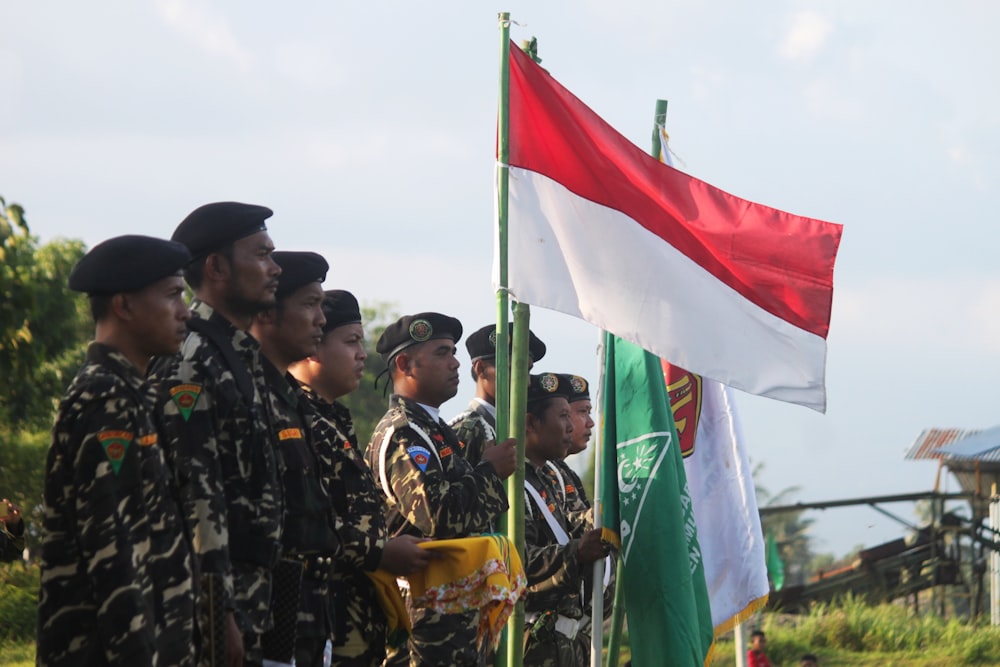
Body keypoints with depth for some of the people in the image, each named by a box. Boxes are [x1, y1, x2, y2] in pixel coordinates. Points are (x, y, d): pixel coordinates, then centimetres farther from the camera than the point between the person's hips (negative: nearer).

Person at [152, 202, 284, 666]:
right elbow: (195, 493, -20)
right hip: (215, 593, -9)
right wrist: (219, 612, -22)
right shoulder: (189, 363, -14)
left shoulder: (244, 357, 17)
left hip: (249, 587, 9)